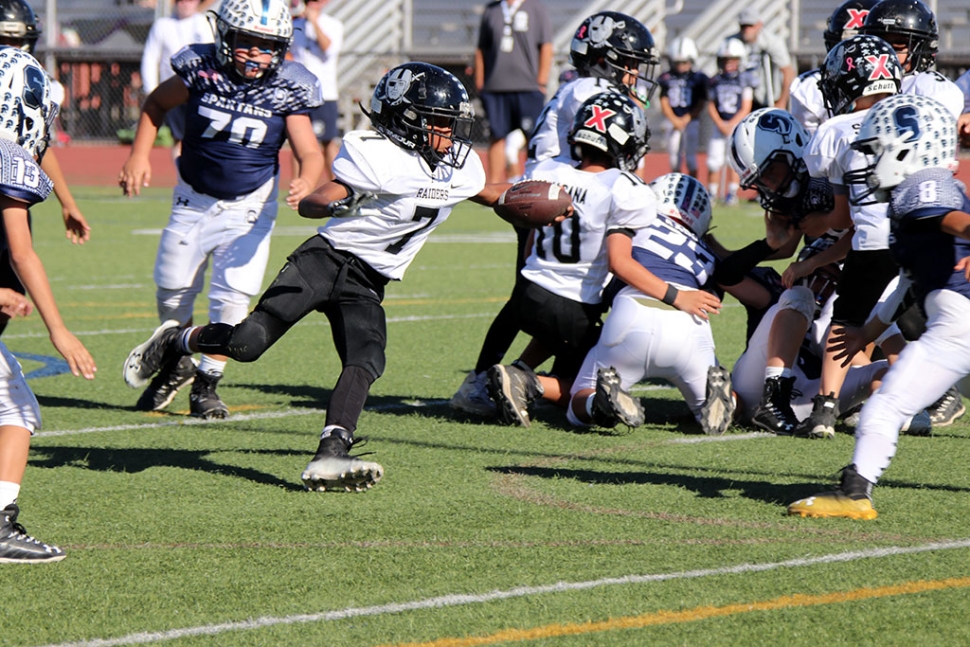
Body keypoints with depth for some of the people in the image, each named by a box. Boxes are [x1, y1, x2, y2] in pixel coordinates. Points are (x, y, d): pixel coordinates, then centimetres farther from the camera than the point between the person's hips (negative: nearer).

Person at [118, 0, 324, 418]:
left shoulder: (288, 89, -15)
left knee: (232, 297, -9)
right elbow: (156, 105, 3)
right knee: (172, 289, 10)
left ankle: (206, 384, 10)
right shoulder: (200, 70, -16)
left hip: (249, 207, -1)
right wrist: (138, 155, -7)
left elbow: (309, 152, -14)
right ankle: (175, 366, 38)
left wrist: (306, 181, -35)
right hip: (194, 200, 1)